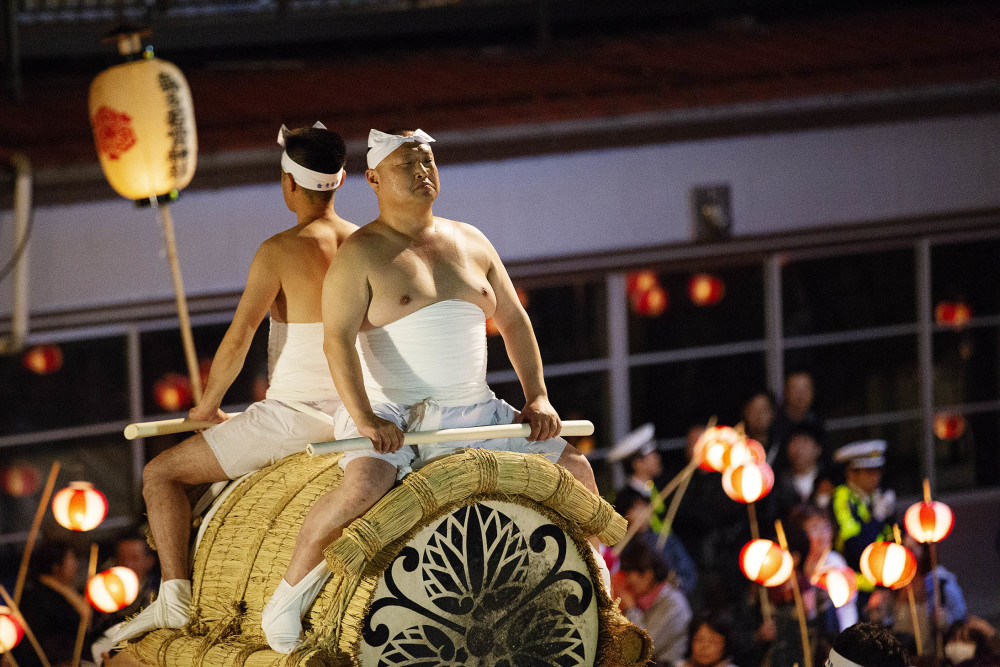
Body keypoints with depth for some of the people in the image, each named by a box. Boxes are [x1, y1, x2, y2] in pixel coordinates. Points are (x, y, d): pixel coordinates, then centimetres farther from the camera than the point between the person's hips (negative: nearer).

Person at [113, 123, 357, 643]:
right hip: (351, 415, 7)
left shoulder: (279, 252, -16)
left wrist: (207, 405, 1)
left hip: (291, 415, -7)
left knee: (161, 474, 5)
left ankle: (174, 596, -6)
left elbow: (236, 341, -16)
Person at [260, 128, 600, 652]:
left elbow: (513, 321, 17)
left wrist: (537, 396, 5)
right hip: (392, 415, -6)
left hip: (471, 413, 6)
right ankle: (290, 590, -15)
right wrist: (363, 417, -27)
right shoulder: (361, 254, -6)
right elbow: (338, 339, -15)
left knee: (575, 471, -1)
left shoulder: (470, 243, 12)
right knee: (361, 489, -35)